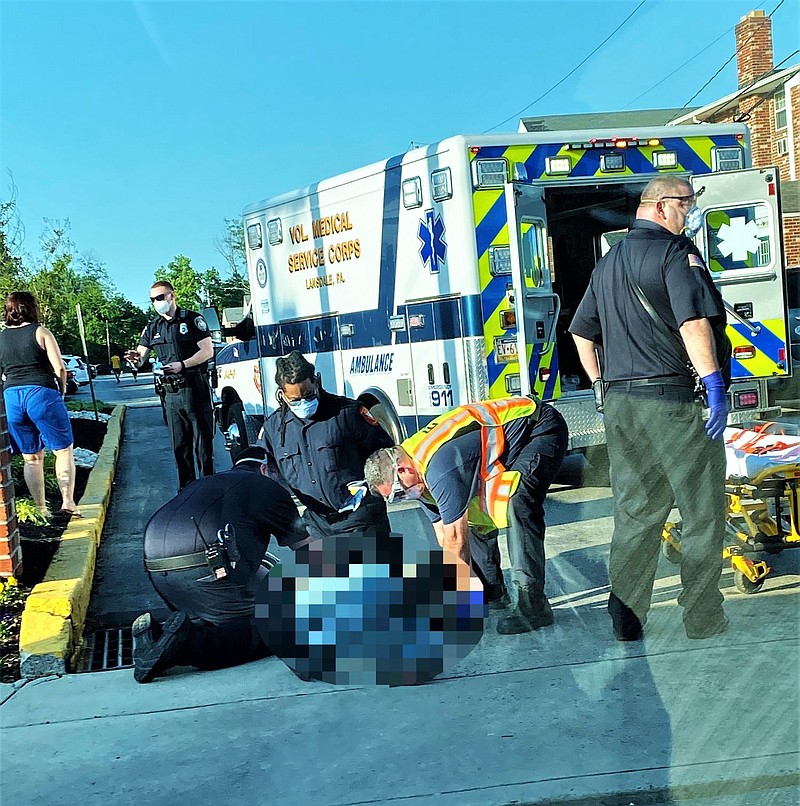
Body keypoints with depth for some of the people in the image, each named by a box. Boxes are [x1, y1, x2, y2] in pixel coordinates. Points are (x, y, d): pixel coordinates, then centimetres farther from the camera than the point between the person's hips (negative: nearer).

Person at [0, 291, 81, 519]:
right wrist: (62, 390, 8)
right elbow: (59, 368, -7)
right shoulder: (41, 332, -1)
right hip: (42, 394, -4)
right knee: (63, 450, 6)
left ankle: (40, 508, 12)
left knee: (31, 458, 12)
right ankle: (68, 502, -1)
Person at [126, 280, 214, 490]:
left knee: (203, 439, -1)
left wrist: (182, 365, -20)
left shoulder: (192, 319, -2)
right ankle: (186, 489, 17)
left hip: (195, 388, -5)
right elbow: (140, 357, 11)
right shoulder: (153, 327, 13)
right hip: (171, 393, 5)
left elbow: (208, 351, -8)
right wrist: (134, 358, -14)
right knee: (179, 444, 9)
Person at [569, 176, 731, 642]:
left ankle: (626, 618, 18)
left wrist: (603, 386, 27)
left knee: (635, 513, 14)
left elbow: (581, 332, 24)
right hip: (672, 401, -7)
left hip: (620, 404, 8)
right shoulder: (675, 251, -6)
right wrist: (715, 385, -19)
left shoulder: (609, 263, 19)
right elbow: (693, 323, -20)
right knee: (704, 513, 5)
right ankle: (703, 619, 12)